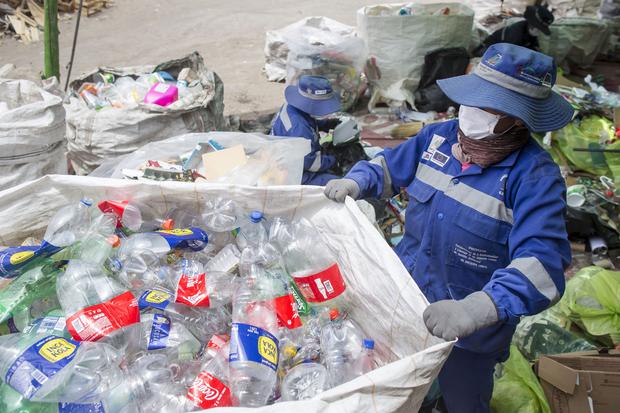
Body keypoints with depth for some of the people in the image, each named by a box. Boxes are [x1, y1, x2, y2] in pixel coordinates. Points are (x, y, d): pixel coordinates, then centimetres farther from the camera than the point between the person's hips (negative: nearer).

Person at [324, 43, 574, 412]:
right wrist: (355, 181, -15)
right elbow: (390, 166, 6)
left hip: (472, 328, -5)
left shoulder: (535, 177, -26)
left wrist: (477, 309, -52)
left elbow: (542, 263, -37)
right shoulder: (440, 136, -8)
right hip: (406, 303, 6)